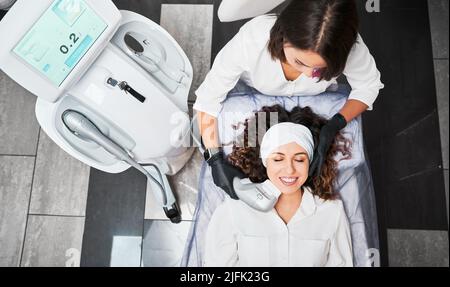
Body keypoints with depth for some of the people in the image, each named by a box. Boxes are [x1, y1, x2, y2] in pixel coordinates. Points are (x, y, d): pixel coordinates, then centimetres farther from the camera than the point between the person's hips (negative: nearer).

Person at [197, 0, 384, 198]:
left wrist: (335, 125, -36)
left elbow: (368, 86, -18)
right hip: (254, 97, 0)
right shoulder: (251, 39, -43)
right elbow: (208, 98, -31)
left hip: (315, 103, 1)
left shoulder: (346, 45, -39)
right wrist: (215, 159, -39)